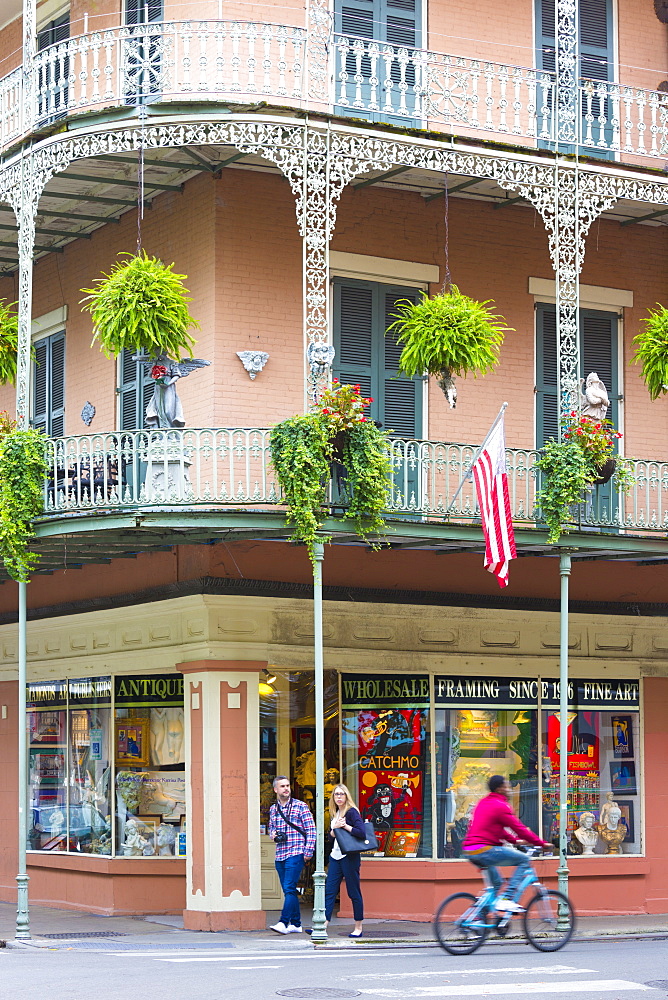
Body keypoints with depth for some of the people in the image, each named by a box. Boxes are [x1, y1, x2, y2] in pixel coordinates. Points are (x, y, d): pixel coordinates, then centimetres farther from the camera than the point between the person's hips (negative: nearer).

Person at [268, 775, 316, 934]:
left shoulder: (300, 806, -2)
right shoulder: (273, 809, 15)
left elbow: (311, 829, -3)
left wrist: (308, 851, -10)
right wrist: (273, 834, 4)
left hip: (296, 854, -6)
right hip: (280, 855, 6)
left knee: (289, 888, -14)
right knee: (288, 890, 8)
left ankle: (284, 923, -18)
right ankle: (296, 924, 14)